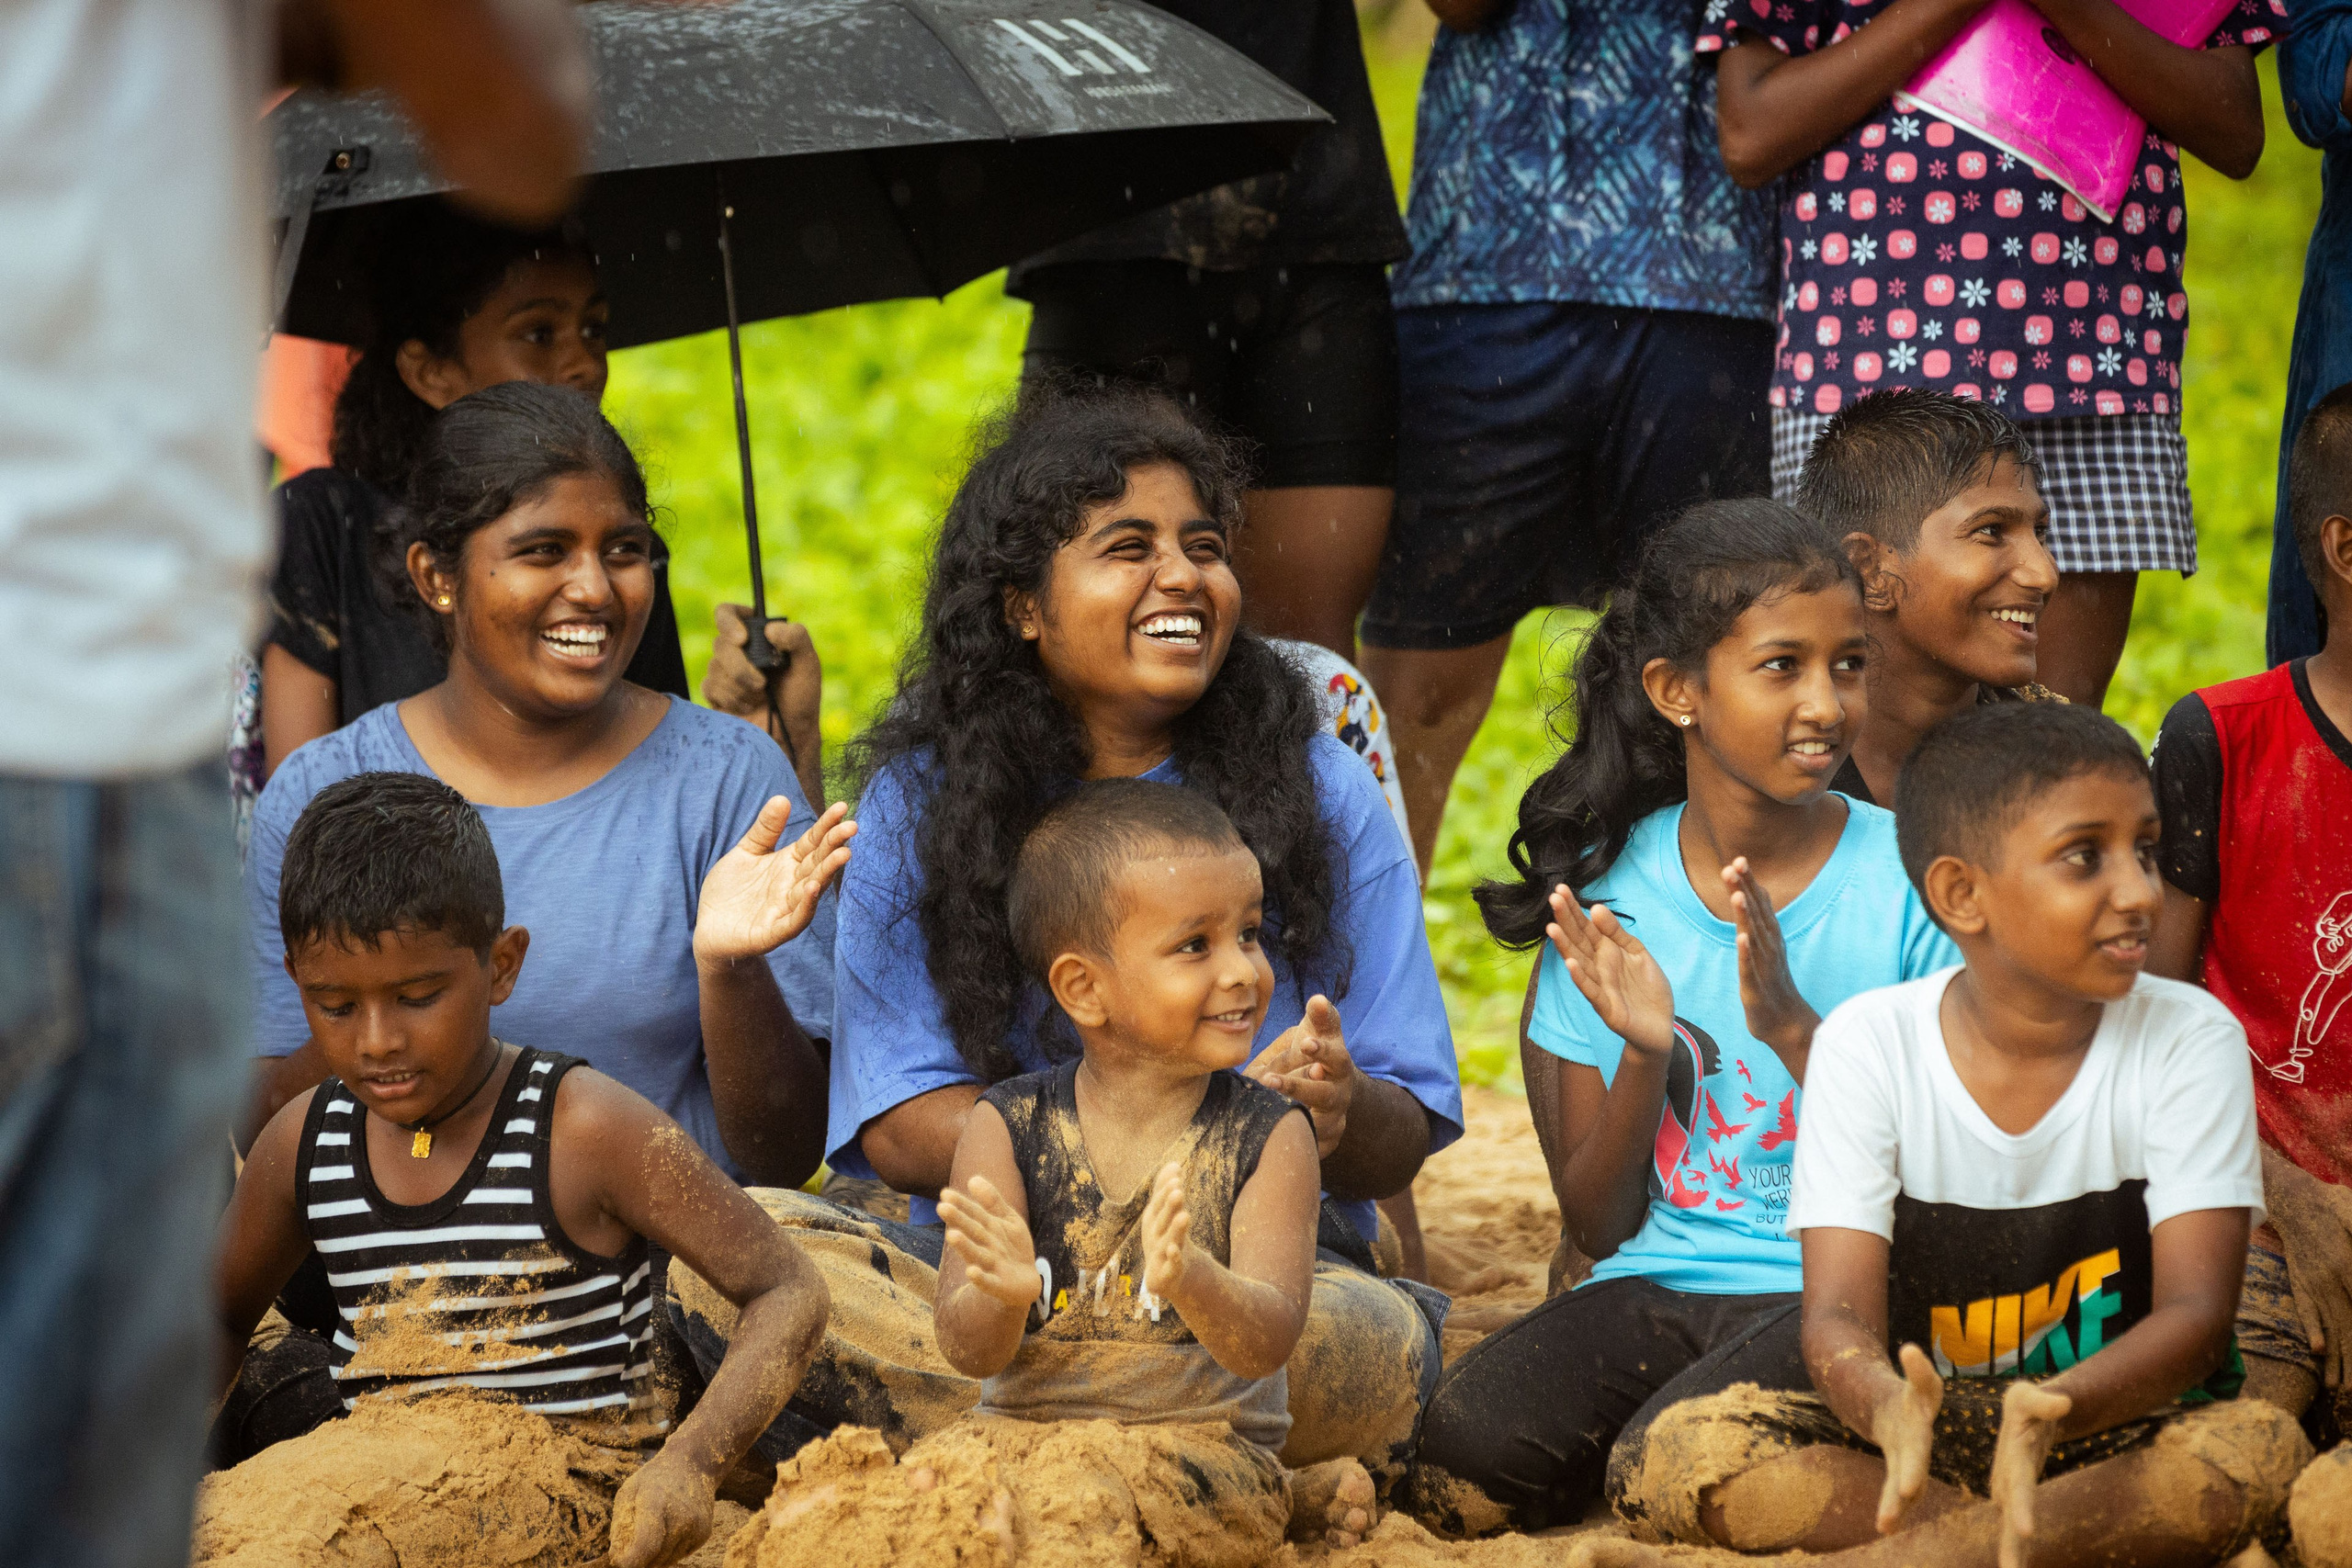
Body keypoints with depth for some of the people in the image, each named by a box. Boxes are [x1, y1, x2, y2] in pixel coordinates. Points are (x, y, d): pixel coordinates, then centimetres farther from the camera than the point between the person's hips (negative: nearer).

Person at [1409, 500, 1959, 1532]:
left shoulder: (1907, 879, -3)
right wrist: (1644, 1058, -13)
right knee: (1464, 1452, -26)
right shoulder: (1609, 893, 5)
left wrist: (1794, 1029, -20)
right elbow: (1595, 1226, 7)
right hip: (1654, 1287, 4)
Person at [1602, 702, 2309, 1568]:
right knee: (1675, 1455, -26)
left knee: (2263, 1447, -34)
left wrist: (2053, 1411, -40)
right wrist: (1887, 1406, -42)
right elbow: (1839, 1315, -15)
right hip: (1931, 1424, 1)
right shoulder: (1869, 1044, -7)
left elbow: (2195, 1312, -16)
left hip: (2114, 1424, -1)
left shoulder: (2191, 1039, -8)